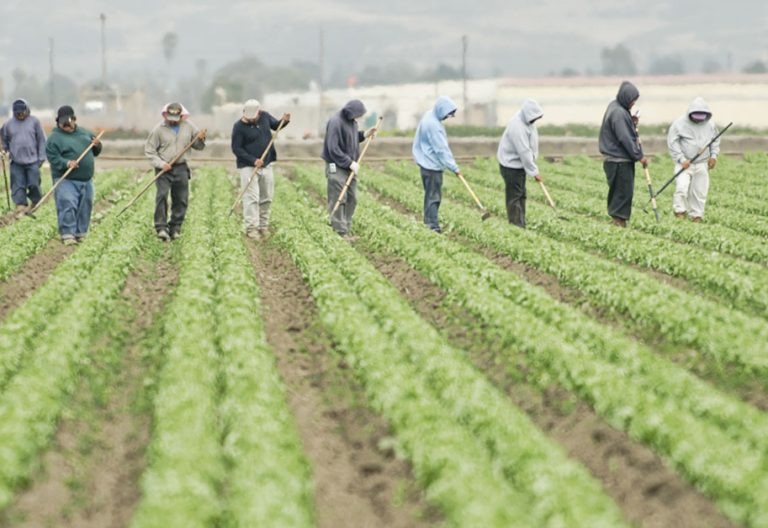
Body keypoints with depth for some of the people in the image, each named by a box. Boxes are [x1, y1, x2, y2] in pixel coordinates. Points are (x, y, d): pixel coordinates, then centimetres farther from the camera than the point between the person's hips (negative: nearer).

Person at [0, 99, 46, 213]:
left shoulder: (34, 121, 1)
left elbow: (41, 140, 3)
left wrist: (41, 157, 0)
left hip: (32, 160, -1)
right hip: (16, 161, 1)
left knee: (33, 184, -1)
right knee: (18, 186, -3)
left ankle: (36, 202, 19)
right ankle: (20, 205, -2)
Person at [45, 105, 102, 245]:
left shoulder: (85, 133, 14)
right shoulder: (54, 138, -5)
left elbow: (95, 152, 22)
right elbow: (53, 158, -13)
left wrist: (97, 145, -1)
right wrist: (66, 163, -29)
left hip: (86, 180, 6)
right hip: (66, 180, -6)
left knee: (85, 207, 9)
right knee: (67, 206, -16)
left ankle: (80, 233, 21)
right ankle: (67, 235, -14)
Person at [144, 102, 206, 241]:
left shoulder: (188, 127, 4)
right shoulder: (159, 129, -6)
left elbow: (198, 146, 12)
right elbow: (149, 150, -3)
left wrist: (201, 139, -11)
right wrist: (160, 164, -14)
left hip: (181, 168, 4)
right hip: (164, 169, -4)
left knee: (181, 199, 4)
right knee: (162, 195, -18)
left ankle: (175, 228, 14)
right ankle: (161, 228, -18)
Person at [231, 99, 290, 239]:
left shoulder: (265, 117, 1)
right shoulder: (239, 126, -14)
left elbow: (275, 126, 20)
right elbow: (236, 148, -13)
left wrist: (284, 121, -4)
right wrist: (253, 160, -21)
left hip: (266, 165, 5)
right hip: (248, 167, -5)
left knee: (266, 198, 10)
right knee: (251, 198, -9)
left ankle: (263, 225, 22)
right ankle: (251, 227, -6)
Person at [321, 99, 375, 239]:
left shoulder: (351, 121, 7)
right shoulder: (335, 122, -19)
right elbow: (333, 149, -21)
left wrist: (364, 135, 2)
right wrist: (350, 163, -20)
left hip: (349, 166, 9)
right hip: (337, 166, -9)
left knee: (352, 199, 10)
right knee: (338, 200, -5)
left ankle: (346, 228, 19)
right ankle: (340, 231, -1)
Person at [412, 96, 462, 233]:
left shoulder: (430, 116, 8)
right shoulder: (433, 125, -22)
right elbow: (441, 149, -22)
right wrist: (454, 168, -17)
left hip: (428, 163, 10)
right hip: (432, 165, -10)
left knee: (431, 194, 16)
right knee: (433, 196, -8)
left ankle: (428, 222, 23)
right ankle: (433, 225, -7)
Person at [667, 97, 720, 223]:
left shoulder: (710, 124, 4)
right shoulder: (680, 123, -9)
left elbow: (716, 141, 19)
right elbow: (672, 142, -8)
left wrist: (714, 155, 4)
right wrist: (681, 159, -15)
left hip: (702, 165, 3)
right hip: (684, 163, -3)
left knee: (700, 191, 4)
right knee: (682, 187, -21)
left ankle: (696, 216, 16)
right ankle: (680, 211, -7)